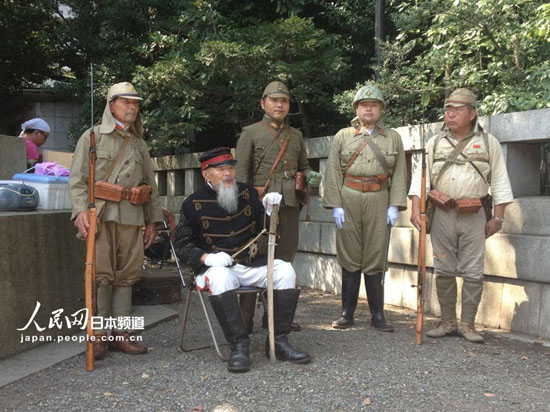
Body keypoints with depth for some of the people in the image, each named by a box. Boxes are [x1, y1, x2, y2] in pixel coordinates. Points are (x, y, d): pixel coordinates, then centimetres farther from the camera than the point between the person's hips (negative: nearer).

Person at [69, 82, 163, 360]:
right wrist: (80, 210, -15)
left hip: (132, 219, 4)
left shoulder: (139, 144, 19)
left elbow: (150, 184, 20)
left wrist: (152, 220, 15)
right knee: (100, 274, -6)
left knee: (127, 275, 5)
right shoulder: (92, 137, 6)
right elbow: (77, 178, -1)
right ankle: (98, 335, 3)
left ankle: (120, 334, 13)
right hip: (102, 215, -4)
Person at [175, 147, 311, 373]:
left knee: (285, 270, -20)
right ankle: (238, 346, -31)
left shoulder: (248, 193, 10)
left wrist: (269, 209, -5)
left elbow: (264, 231, 15)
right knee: (220, 277, -37)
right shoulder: (194, 204, 0)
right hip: (217, 267, -4)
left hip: (251, 264, 4)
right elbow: (183, 245, 2)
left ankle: (278, 341, -14)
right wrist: (207, 258, -16)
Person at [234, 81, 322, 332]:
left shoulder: (296, 136, 18)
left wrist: (311, 176, 2)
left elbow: (303, 166, 26)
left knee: (285, 259, 9)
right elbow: (240, 172, -3)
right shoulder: (250, 133, 3)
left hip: (290, 205, 5)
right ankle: (245, 319, 5)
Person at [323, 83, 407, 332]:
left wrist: (395, 205, -2)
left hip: (379, 200, 0)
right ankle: (347, 313, 13)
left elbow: (399, 173, 8)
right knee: (350, 258, 4)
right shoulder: (342, 136, 10)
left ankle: (377, 315, 11)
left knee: (375, 259, 2)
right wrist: (335, 205, -4)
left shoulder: (393, 138, 13)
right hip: (348, 200, 0)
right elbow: (333, 173, 4)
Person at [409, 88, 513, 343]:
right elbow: (421, 178, 3)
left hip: (474, 216, -1)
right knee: (444, 271, 6)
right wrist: (416, 209, -9)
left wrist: (498, 218, -1)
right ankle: (448, 323, 16)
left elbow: (499, 182, 4)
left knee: (473, 272, 0)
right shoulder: (435, 143, 7)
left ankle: (467, 325, 11)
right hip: (442, 214, 1)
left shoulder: (488, 142, 4)